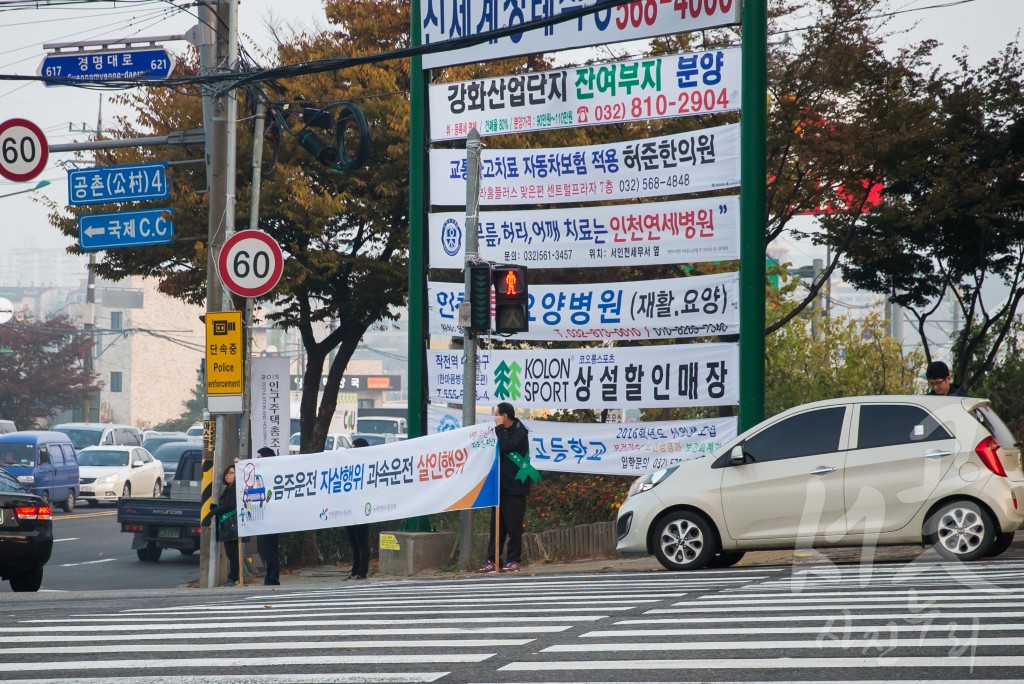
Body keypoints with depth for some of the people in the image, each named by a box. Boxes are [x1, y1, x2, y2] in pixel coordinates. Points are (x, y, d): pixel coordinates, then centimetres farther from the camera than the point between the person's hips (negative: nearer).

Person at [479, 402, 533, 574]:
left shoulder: (520, 432, -7)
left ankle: (513, 561, 1)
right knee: (496, 525, 4)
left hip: (514, 487, -7)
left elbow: (505, 446, -22)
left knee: (513, 525, -3)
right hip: (500, 485, 7)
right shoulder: (503, 431, 16)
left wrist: (499, 427, -14)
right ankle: (492, 560, 4)